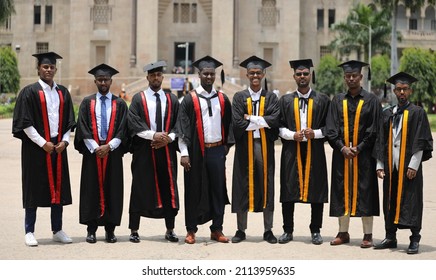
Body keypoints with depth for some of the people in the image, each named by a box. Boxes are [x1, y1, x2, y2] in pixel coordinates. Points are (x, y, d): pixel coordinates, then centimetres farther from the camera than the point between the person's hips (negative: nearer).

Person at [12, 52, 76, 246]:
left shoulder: (63, 92, 10)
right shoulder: (30, 92, -5)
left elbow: (69, 121, 13)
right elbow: (25, 123, -9)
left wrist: (64, 141, -2)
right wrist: (43, 143, -14)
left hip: (58, 146, 5)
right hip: (36, 148, -5)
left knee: (58, 188, 7)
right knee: (34, 189, 0)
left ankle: (57, 230, 16)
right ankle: (29, 232, 8)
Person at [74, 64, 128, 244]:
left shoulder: (119, 104, 6)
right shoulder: (87, 102, 6)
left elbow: (122, 130, 0)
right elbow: (83, 129, -1)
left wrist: (109, 146, -13)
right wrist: (95, 148, -12)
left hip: (113, 151, 0)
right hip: (92, 151, 0)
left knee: (112, 190, 1)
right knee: (92, 189, 0)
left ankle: (110, 230, 7)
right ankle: (91, 230, 5)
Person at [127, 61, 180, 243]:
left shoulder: (172, 99, 11)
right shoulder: (138, 99, 3)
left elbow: (178, 124, 7)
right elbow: (133, 124, -6)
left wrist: (168, 138, -10)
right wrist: (153, 135, -16)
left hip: (167, 149, 2)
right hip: (144, 150, -2)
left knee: (168, 189, 4)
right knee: (140, 189, 0)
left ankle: (170, 230, 13)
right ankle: (134, 231, 6)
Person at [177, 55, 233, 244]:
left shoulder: (222, 99, 8)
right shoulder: (190, 99, -1)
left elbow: (228, 124, 16)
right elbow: (182, 127, -4)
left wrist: (227, 145, 10)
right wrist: (184, 153, -10)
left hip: (217, 150, 3)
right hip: (196, 151, -3)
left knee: (217, 189, 4)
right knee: (194, 191, 3)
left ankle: (217, 229, 13)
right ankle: (191, 230, 12)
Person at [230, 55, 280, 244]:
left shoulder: (271, 97, 7)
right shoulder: (239, 97, 5)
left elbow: (275, 120, -9)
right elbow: (237, 123, -9)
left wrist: (251, 119, -11)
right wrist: (262, 121, -8)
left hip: (265, 146, 1)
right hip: (244, 147, -1)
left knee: (266, 186, 3)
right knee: (243, 187, 2)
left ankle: (268, 230, 10)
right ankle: (241, 230, 10)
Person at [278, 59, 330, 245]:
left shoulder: (322, 100, 6)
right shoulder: (285, 101, 9)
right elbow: (279, 126, 6)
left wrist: (315, 133, -13)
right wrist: (292, 135, -11)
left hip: (314, 151, -1)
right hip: (291, 151, 1)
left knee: (316, 192, 1)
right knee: (288, 192, 1)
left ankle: (315, 231, 11)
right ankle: (288, 231, 10)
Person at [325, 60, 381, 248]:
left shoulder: (371, 101, 1)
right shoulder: (338, 101, 9)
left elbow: (375, 129, -3)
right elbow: (331, 129, 4)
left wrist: (359, 148, -11)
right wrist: (342, 148, -10)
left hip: (364, 155, -3)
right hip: (341, 153, 3)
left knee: (365, 193, -1)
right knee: (342, 193, 5)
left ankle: (368, 235, 3)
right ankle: (343, 233, 13)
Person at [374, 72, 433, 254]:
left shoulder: (417, 113, -1)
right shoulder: (387, 114, 13)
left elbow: (420, 142, -7)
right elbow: (381, 141, 13)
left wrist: (413, 165, -14)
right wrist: (380, 165, 6)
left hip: (409, 165, -5)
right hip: (390, 164, 5)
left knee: (411, 201, -3)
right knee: (390, 201, 8)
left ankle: (415, 240, 2)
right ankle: (390, 237, 18)